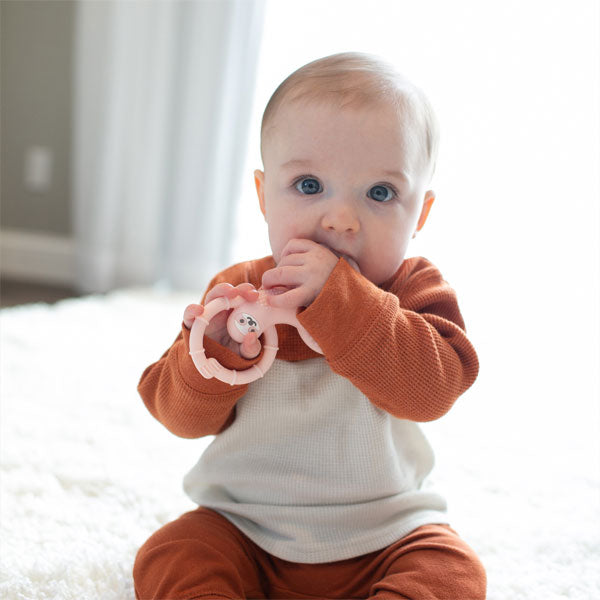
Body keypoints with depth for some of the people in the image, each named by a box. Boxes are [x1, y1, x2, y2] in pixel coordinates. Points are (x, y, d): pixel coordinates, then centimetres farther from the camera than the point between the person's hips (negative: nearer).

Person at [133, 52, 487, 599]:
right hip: (244, 527, 2)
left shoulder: (415, 289, -8)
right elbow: (181, 415, -4)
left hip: (384, 534, -1)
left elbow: (432, 388, -27)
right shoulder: (238, 290, -3)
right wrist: (212, 353, -26)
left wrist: (336, 297, -33)